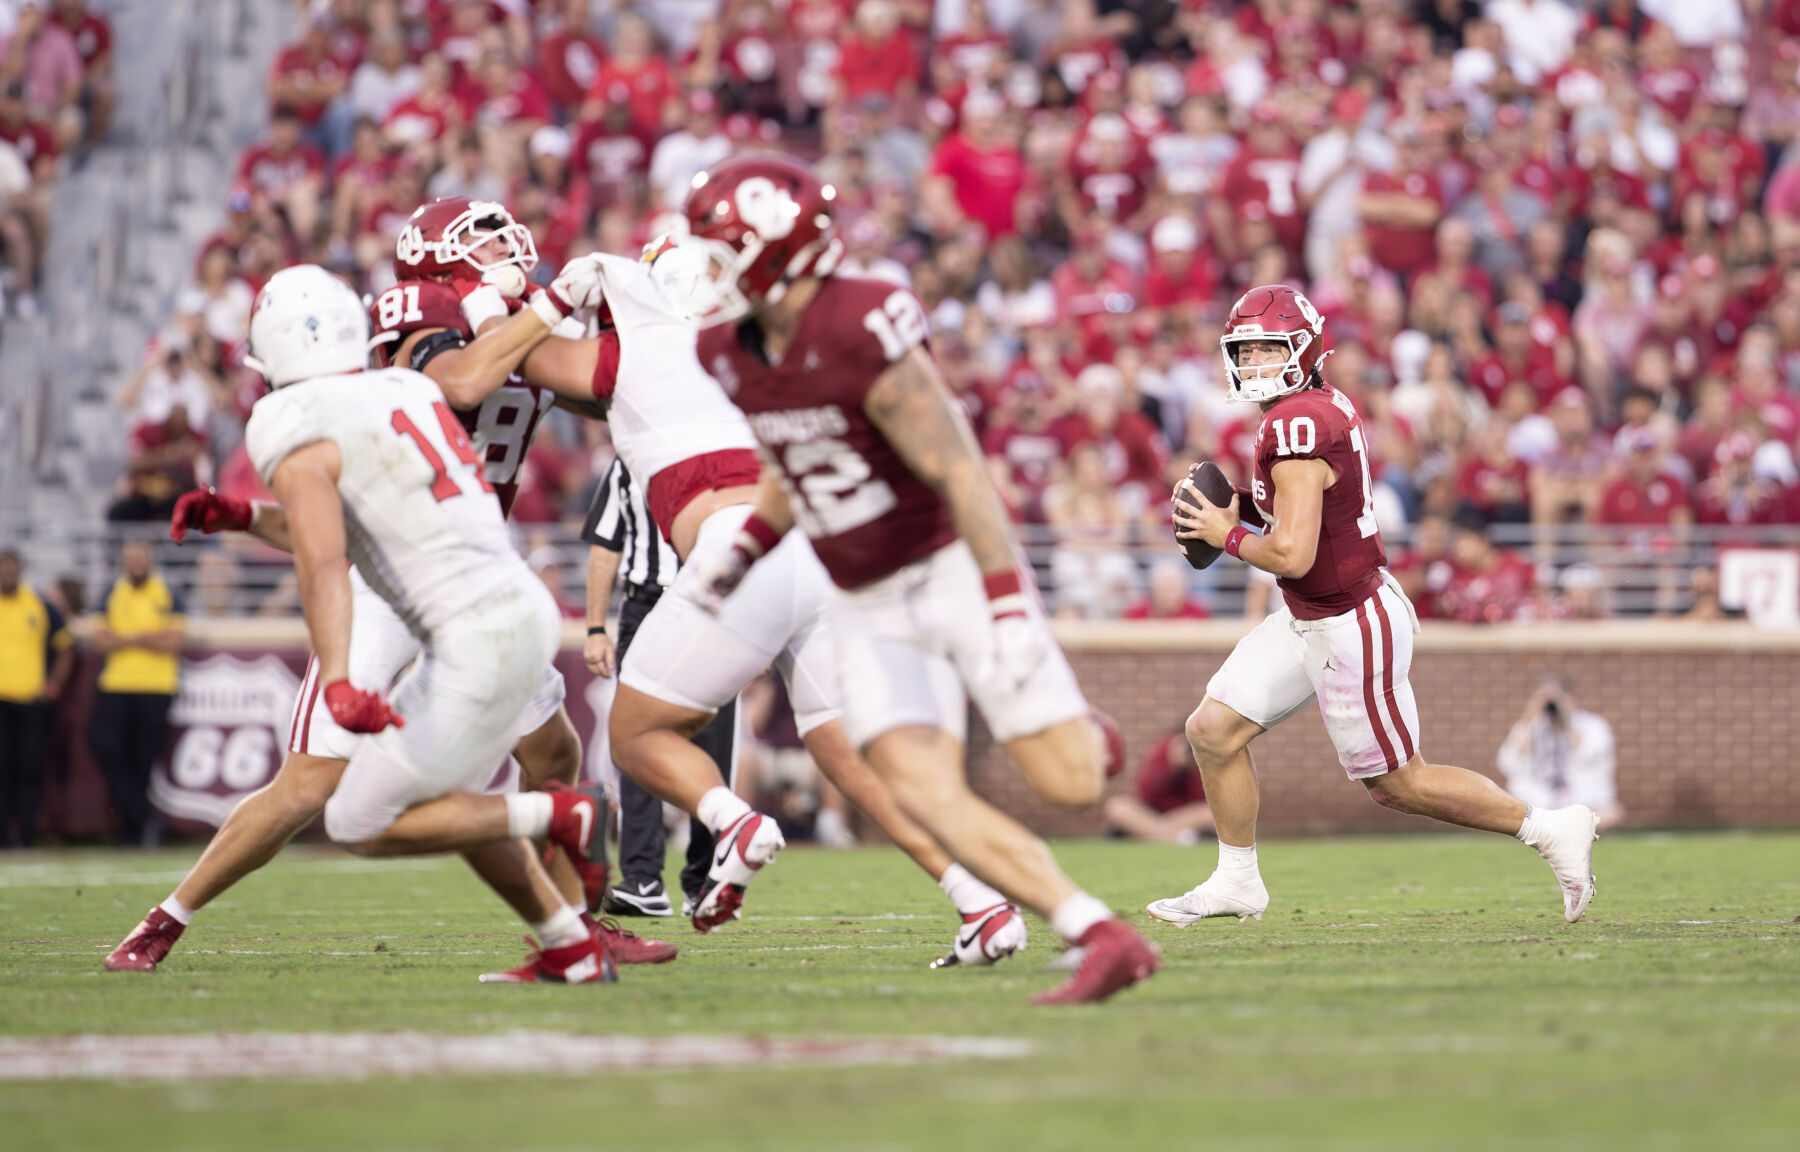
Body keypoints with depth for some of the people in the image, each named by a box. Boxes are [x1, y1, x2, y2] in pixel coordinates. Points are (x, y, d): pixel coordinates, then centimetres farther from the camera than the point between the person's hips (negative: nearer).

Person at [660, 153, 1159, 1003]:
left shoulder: (862, 335, -24)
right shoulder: (731, 352, 1)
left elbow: (962, 474, -24)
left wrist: (1009, 609, -26)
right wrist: (738, 551, 10)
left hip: (955, 572, -6)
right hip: (869, 606, 7)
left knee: (1070, 786, -10)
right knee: (925, 796, -14)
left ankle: (1080, 736, 29)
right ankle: (1106, 940, -13)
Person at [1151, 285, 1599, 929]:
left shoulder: (1297, 429, -25)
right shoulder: (1327, 405, 4)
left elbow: (1292, 554, -29)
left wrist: (1227, 534, -12)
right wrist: (1239, 504, 5)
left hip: (1352, 628, -9)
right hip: (1309, 618, 9)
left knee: (1397, 784, 5)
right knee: (1213, 731, 7)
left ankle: (1548, 829, 16)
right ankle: (1237, 882, 20)